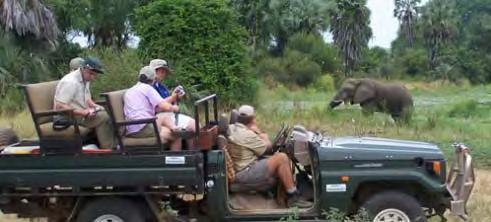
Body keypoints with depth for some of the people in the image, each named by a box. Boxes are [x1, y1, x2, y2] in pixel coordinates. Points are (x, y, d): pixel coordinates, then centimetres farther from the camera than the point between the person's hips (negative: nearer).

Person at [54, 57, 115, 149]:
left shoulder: (86, 79, 7)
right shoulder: (70, 82, -21)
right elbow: (59, 106, -26)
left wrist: (94, 106, -1)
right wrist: (82, 112, -28)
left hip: (81, 114, 9)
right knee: (103, 117, -23)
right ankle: (108, 150, -17)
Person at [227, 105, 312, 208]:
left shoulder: (231, 128, 8)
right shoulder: (247, 135, -20)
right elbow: (268, 147, -7)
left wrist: (259, 134, -1)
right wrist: (259, 133, 8)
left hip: (237, 169, 10)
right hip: (245, 174, -10)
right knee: (282, 158, -13)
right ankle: (293, 198, -7)